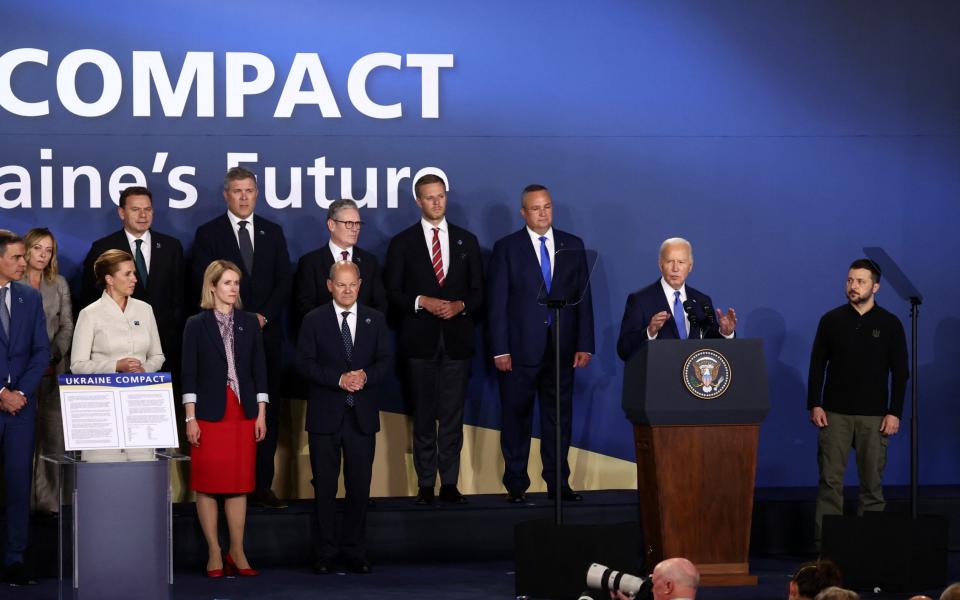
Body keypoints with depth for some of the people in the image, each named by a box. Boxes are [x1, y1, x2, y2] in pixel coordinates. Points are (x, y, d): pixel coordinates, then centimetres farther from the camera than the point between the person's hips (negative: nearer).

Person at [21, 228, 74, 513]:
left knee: (53, 434, -3)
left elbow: (67, 326, 9)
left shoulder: (59, 284, 13)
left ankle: (49, 498, -1)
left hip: (52, 370, 2)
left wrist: (52, 355, -6)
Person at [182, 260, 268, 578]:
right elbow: (189, 374, -2)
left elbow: (259, 370, 9)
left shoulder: (249, 322, 9)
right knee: (207, 484, -1)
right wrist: (190, 418, -7)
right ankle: (214, 554, 7)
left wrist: (261, 414, 3)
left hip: (244, 412, 2)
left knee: (239, 484, 4)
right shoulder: (196, 324, 1)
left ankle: (237, 553, 11)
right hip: (209, 413, -2)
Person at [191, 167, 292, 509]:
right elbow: (204, 285, -3)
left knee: (268, 412, 1)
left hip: (266, 333, 3)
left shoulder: (272, 233, 13)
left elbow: (284, 282, 8)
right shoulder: (208, 234, 4)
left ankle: (262, 486, 4)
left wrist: (263, 317, -7)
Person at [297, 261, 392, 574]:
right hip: (325, 415, -2)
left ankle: (354, 551, 13)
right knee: (324, 487, 3)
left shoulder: (375, 319, 9)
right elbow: (305, 363, -6)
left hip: (362, 415, 2)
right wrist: (338, 379, -17)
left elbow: (386, 360, 5)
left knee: (360, 486, 4)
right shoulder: (314, 320, 1)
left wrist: (366, 376, -15)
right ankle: (325, 552, 10)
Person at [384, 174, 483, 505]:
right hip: (420, 340, -1)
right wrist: (422, 302, -14)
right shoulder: (402, 243, 4)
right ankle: (426, 483, 8)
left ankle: (450, 483, 6)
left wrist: (459, 305, -9)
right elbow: (392, 293, 1)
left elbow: (478, 291, 10)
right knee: (423, 415, 2)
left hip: (457, 338, 1)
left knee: (453, 415, 1)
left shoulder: (467, 241, 10)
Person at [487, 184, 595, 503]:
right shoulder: (506, 248, 1)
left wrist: (585, 345, 1)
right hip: (520, 349, -2)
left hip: (562, 348, 2)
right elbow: (497, 303, -2)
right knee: (516, 417, 3)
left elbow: (583, 297, 7)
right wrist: (500, 350, -9)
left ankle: (558, 483, 13)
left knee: (559, 417, 6)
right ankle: (516, 485, 10)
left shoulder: (573, 246, 9)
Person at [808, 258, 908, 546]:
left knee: (872, 482, 1)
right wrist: (815, 405, -2)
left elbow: (900, 372, 4)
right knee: (830, 480, -3)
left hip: (874, 415, 0)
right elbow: (817, 365, 6)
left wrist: (894, 412, -3)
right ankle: (825, 543, -1)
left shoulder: (890, 324, 3)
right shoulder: (831, 320, 5)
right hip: (835, 414, 0)